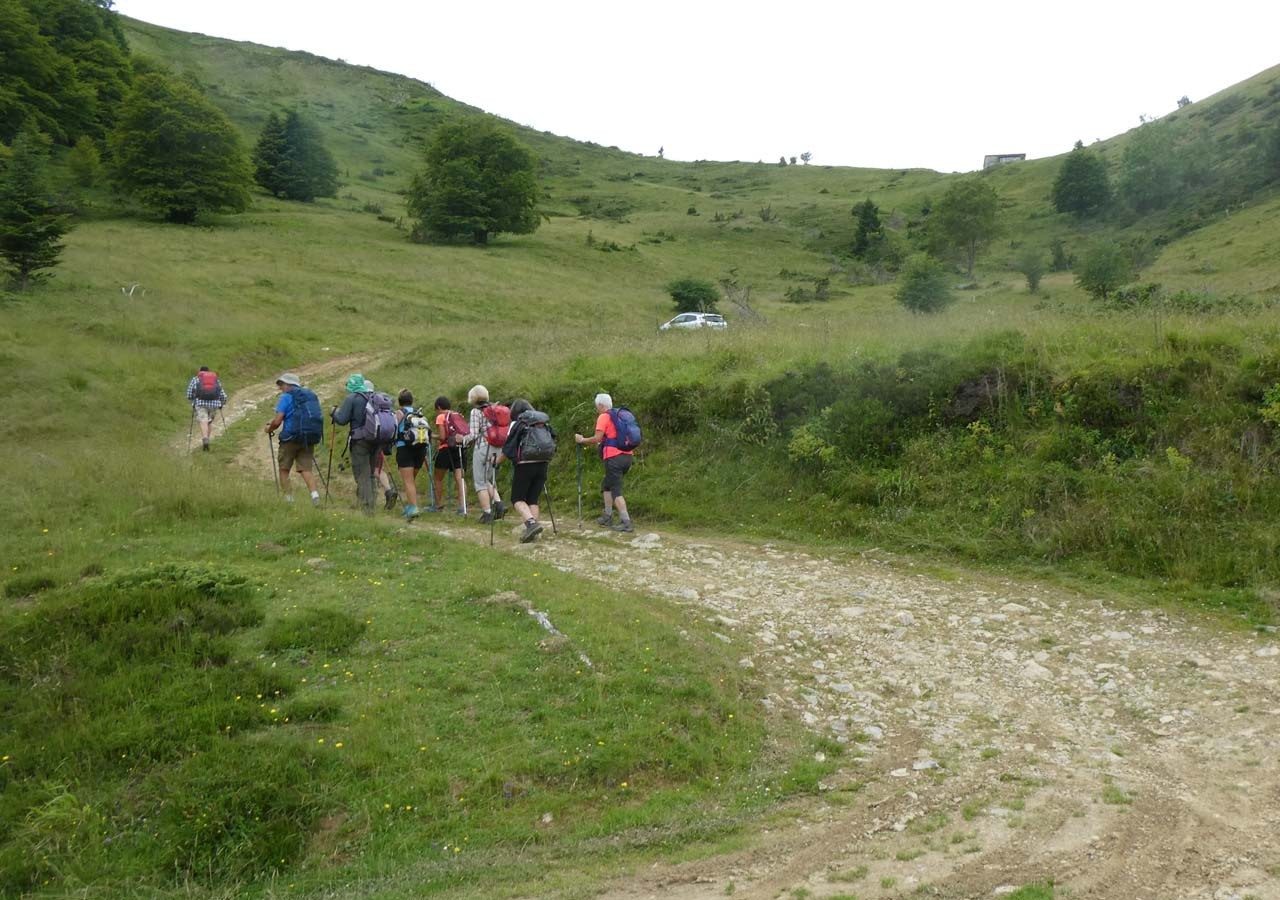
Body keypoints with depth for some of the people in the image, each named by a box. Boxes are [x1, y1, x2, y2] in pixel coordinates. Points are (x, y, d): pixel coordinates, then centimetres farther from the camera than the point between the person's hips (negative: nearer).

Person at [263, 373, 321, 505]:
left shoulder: (286, 397, -6)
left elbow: (277, 421, -12)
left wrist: (269, 429, 8)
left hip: (290, 438, -5)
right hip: (308, 438, 5)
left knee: (284, 469, 11)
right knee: (306, 469, 2)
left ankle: (288, 498, 12)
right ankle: (314, 493, -18)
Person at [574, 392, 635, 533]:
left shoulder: (604, 417, -4)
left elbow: (597, 438, -11)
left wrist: (582, 440, 3)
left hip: (614, 457, -8)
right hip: (627, 456, 8)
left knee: (616, 491, -7)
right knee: (606, 485, 21)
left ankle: (626, 522, -15)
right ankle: (607, 517, 21)